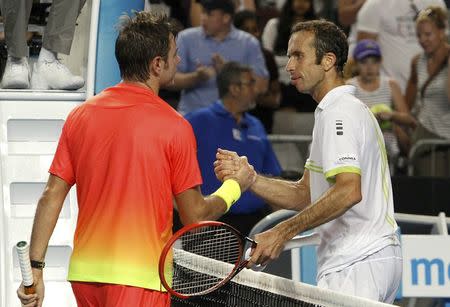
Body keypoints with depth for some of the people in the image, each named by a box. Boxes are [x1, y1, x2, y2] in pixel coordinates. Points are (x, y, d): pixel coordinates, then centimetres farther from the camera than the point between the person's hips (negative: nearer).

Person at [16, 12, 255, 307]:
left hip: (84, 272, 6)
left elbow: (51, 197, 3)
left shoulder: (80, 115, 4)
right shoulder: (174, 127, -10)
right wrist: (234, 187, 14)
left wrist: (35, 268, 5)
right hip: (139, 278, -6)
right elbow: (195, 216, -5)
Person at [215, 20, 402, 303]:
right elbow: (304, 195, 18)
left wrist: (283, 233, -26)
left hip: (357, 265, -10)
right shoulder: (346, 109, 23)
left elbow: (349, 191, -25)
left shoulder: (338, 112, -11)